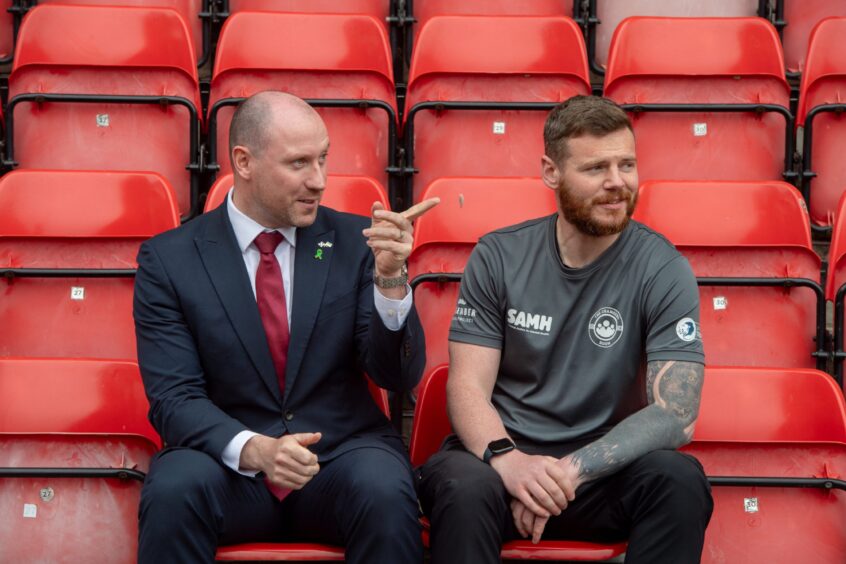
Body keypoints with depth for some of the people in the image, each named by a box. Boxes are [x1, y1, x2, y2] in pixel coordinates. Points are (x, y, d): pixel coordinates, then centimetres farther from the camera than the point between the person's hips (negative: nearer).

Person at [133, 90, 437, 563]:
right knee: (175, 488, -31)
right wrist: (254, 450, -24)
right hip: (230, 460, 0)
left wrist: (390, 277, -19)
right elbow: (175, 397, -6)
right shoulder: (169, 259, -1)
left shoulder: (353, 241, 2)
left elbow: (400, 376, -2)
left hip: (342, 452, 1)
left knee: (385, 491, -31)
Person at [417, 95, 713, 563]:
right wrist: (506, 458, -26)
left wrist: (569, 470, -24)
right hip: (501, 454, 0)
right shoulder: (497, 257, 0)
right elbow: (468, 386, -4)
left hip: (604, 467, 1)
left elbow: (675, 413, -12)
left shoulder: (663, 270, -5)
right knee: (464, 487, -34)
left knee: (679, 479, -30)